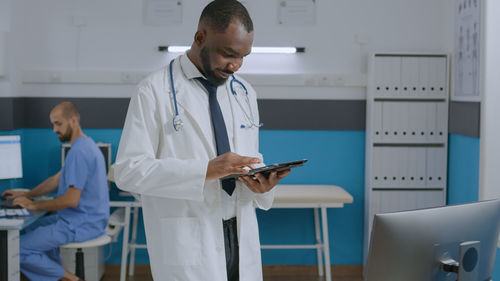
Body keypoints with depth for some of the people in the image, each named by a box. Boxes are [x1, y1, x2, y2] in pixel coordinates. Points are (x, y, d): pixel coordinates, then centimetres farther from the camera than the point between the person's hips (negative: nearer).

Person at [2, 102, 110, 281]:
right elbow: (56, 180, 22)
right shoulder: (85, 145, 15)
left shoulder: (79, 151, -20)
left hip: (82, 224, -11)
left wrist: (34, 205, -12)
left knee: (18, 249, -11)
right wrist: (25, 195, 16)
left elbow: (71, 199, -24)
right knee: (31, 228, 26)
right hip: (86, 218, 11)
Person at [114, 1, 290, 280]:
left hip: (242, 238, 6)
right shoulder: (155, 91, -7)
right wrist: (206, 170, -22)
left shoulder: (244, 92, 12)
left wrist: (261, 184, -7)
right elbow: (128, 170, -13)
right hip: (187, 243, -5)